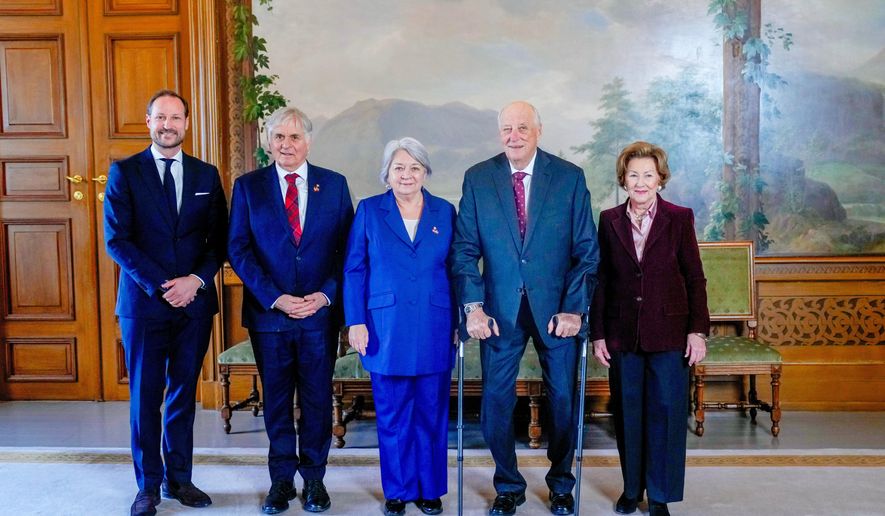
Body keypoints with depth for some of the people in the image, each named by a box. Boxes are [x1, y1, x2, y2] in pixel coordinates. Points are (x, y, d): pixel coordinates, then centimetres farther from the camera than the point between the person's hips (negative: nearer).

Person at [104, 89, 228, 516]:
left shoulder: (206, 175, 9)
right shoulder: (124, 172, 1)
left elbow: (219, 238, 6)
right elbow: (116, 239, -6)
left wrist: (197, 279, -11)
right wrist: (160, 285, -13)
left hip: (195, 301, 2)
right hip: (143, 302, -2)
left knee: (184, 395, 11)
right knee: (145, 398, 5)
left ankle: (179, 479, 23)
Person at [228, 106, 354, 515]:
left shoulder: (334, 185, 3)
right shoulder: (247, 186, 2)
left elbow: (347, 248, 2)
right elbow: (238, 249, -2)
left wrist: (325, 295, -10)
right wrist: (274, 298, -12)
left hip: (320, 312, 0)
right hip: (268, 312, 0)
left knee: (317, 397, 9)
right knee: (276, 398, 11)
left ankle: (314, 477, 25)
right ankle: (282, 478, 26)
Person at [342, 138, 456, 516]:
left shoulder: (445, 212, 7)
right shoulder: (369, 211, 3)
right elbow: (354, 270, 1)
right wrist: (355, 322, -6)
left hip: (434, 332, 1)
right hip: (386, 332, -1)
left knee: (432, 414, 8)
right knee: (392, 416, 7)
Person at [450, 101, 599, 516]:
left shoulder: (570, 177, -2)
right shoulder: (477, 179, 1)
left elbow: (587, 250, -1)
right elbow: (465, 249, 0)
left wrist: (574, 309, -8)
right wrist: (473, 306, -9)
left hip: (557, 307, 0)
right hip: (500, 309, 1)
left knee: (562, 397, 10)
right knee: (496, 399, 5)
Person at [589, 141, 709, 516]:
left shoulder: (679, 219, -2)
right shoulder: (609, 221, 3)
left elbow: (695, 279, 0)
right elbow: (601, 281, 4)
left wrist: (697, 331, -6)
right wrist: (597, 334, 2)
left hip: (668, 333, -2)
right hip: (623, 334, 2)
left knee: (666, 412, 3)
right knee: (627, 413, 11)